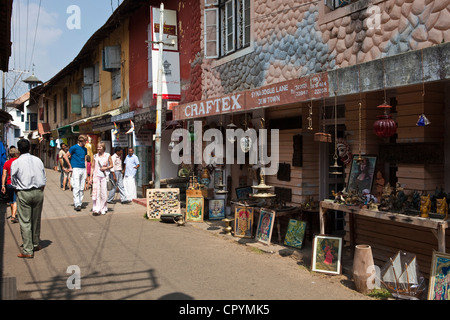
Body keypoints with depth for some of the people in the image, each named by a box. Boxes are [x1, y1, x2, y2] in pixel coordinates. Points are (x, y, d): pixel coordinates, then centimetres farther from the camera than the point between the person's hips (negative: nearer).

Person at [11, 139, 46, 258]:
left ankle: (28, 250, 1)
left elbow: (13, 182, 0)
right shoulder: (38, 160, 3)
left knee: (25, 222, 1)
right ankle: (36, 244, 29)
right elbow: (44, 178, 4)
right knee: (36, 220, 16)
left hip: (23, 194, -3)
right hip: (38, 192, 4)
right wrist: (40, 189, 13)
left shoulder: (16, 163, -6)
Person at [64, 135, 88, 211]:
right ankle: (77, 204, -12)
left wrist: (85, 166, 13)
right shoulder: (74, 147, -4)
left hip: (83, 169, 6)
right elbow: (65, 156, -3)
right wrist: (70, 167, -3)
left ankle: (80, 203, 14)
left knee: (82, 188, 7)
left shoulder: (85, 149, 15)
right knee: (76, 187, -11)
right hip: (76, 169, -6)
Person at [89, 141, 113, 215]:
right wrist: (91, 177, 7)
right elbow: (93, 167, 11)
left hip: (104, 176, -1)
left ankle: (103, 209, 17)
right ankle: (96, 210, -6)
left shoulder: (107, 155, 3)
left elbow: (111, 165, 9)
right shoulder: (95, 156, 8)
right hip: (96, 175, 1)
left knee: (104, 193, 2)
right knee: (96, 192, -6)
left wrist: (106, 168, -11)